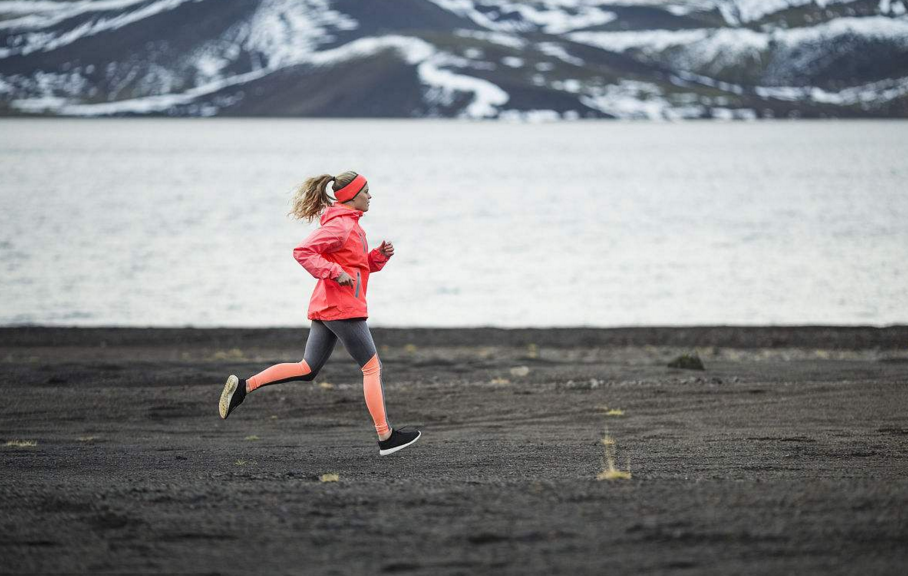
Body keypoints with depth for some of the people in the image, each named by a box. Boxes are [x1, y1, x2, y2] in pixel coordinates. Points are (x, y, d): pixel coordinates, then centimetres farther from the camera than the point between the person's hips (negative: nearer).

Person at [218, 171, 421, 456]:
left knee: (307, 369, 7)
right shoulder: (339, 225, -13)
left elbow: (362, 264, 27)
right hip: (342, 307, -10)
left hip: (325, 307, 10)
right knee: (372, 366, -2)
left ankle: (243, 386, -2)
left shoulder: (349, 224, 19)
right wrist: (334, 272, -22)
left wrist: (381, 254, 8)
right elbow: (302, 251, -22)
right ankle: (385, 437, 2)